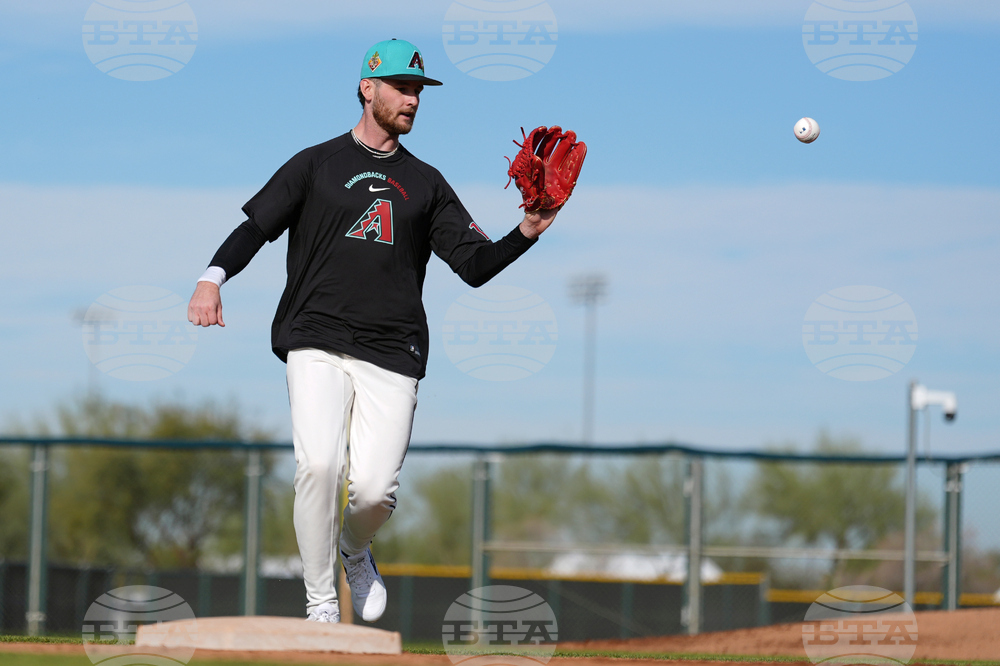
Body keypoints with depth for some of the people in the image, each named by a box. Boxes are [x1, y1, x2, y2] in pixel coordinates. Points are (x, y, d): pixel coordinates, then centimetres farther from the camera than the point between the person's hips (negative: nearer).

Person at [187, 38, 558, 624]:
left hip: (393, 355, 2)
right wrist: (215, 276, -17)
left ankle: (356, 550, 24)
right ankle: (320, 603, -7)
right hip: (317, 343, -2)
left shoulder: (426, 183, 18)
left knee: (375, 487, -12)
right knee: (319, 464, -22)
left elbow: (476, 264, 11)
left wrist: (527, 233, -7)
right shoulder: (316, 164, 11)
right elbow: (256, 226, 2)